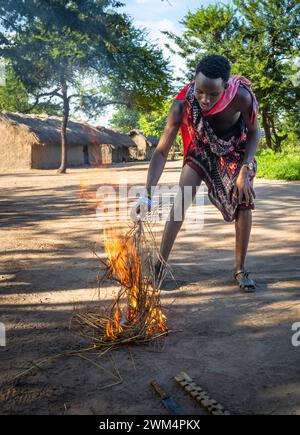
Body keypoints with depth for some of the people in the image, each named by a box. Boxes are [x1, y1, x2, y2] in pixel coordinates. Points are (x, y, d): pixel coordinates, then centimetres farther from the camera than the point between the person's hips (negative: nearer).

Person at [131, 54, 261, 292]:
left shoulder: (241, 96, -37)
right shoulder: (183, 103, -36)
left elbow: (254, 132, -16)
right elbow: (162, 151, -33)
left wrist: (245, 171, -24)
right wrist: (147, 195, -40)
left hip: (236, 149, 0)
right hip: (201, 148, 0)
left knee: (244, 202, -9)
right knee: (181, 200, -12)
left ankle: (240, 270, 5)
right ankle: (160, 265, -5)